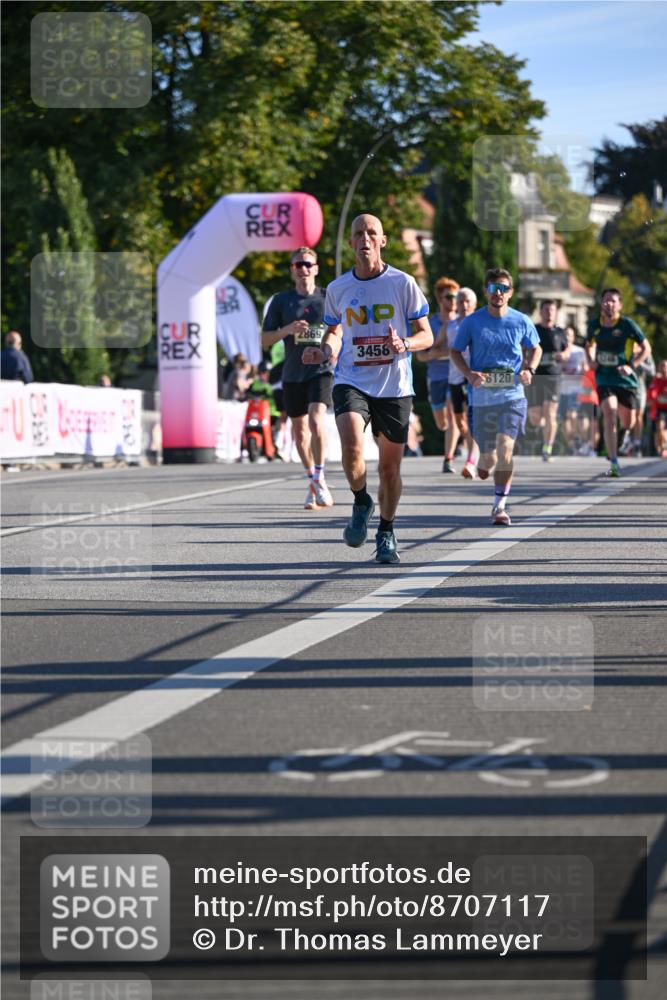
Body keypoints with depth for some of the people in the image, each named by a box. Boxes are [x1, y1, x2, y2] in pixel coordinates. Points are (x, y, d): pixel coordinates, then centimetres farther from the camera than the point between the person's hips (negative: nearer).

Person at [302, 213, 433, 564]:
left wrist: (404, 344, -20)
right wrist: (326, 350, -4)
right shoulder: (338, 288, 5)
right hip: (352, 381, 0)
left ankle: (386, 534, 25)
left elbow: (426, 335, 2)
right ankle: (361, 503, 3)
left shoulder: (403, 283, -2)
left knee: (390, 466, 6)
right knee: (352, 447, -25)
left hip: (394, 386, 0)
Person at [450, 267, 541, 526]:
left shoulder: (521, 322, 2)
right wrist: (469, 374, -11)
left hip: (512, 394, 0)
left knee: (505, 446, -18)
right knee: (488, 458, 4)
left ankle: (500, 505, -11)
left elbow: (535, 349, 17)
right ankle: (482, 463, 43)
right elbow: (455, 351, 7)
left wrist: (529, 370, -3)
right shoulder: (472, 322, -1)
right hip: (482, 395, 0)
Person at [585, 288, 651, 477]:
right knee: (609, 415, -20)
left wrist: (631, 366, -15)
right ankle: (614, 463, -21)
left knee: (629, 422, 10)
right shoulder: (594, 325, 1)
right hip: (604, 378, 1)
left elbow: (646, 348, -2)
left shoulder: (627, 324, -9)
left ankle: (624, 433, 50)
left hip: (626, 379, -1)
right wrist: (591, 361, 2)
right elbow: (589, 345, 22)